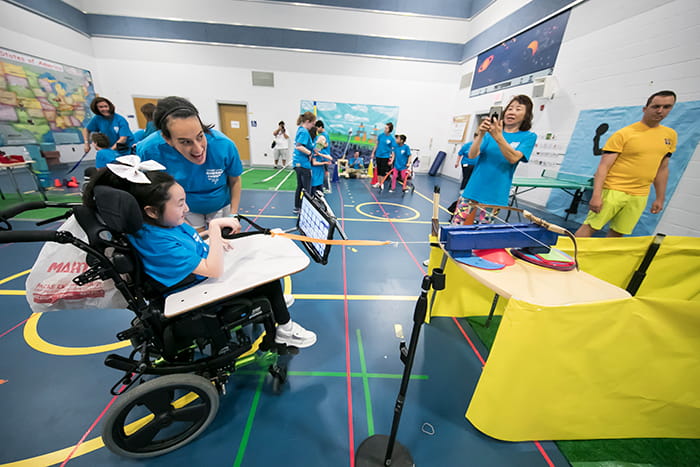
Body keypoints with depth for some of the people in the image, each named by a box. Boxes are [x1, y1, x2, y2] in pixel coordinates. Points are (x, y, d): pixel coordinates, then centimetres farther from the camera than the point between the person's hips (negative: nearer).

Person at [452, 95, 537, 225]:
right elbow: (472, 155, -3)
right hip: (473, 189, 2)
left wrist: (498, 137, -23)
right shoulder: (490, 132, 11)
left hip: (494, 195, -1)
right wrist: (480, 134, -19)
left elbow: (513, 158, -13)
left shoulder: (528, 137, 5)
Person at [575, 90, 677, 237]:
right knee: (590, 227, -7)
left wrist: (660, 198, 16)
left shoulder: (671, 135, 12)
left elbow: (662, 169, 18)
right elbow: (603, 166, -12)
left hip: (639, 197, 5)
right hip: (612, 191, -5)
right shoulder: (623, 134, -6)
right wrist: (596, 195, -21)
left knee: (617, 233, 9)